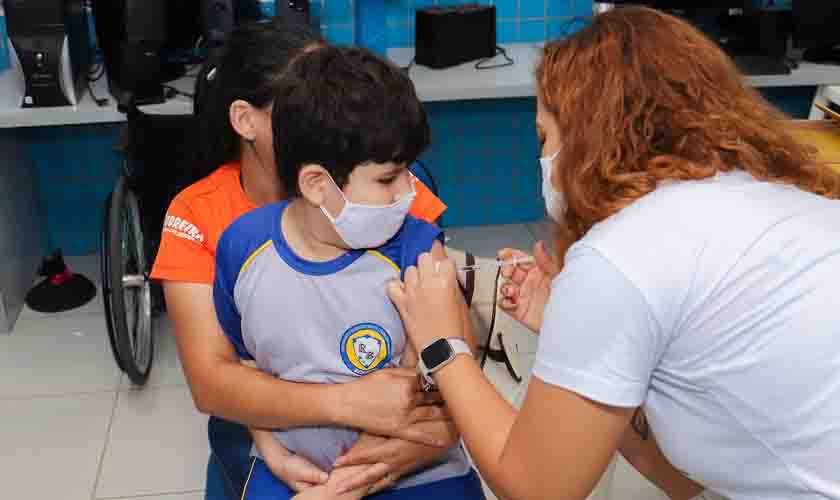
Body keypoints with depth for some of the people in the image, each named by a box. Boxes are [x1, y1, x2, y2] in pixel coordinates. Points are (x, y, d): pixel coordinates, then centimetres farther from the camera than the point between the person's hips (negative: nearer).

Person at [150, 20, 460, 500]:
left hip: (392, 435, 0)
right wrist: (347, 402, -34)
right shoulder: (196, 216, -14)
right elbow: (210, 379, -20)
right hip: (267, 433, 1)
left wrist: (441, 423, -33)